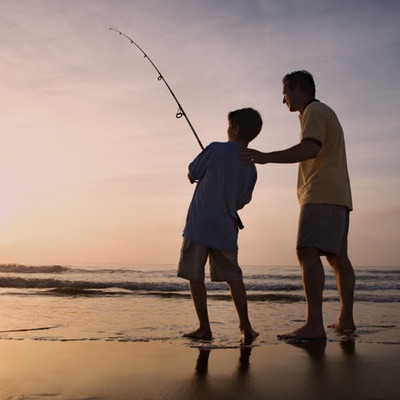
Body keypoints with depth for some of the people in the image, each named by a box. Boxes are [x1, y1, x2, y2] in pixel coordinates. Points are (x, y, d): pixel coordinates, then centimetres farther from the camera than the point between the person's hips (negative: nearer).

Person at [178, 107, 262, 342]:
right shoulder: (251, 168, 6)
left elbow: (192, 176, 2)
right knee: (234, 277, 12)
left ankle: (204, 329, 7)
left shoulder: (216, 149, -8)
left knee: (195, 277, 5)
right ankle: (246, 327, 8)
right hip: (226, 230, 5)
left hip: (199, 226, -4)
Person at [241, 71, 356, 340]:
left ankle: (314, 325, -26)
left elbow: (311, 148, -23)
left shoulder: (315, 111, -5)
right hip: (337, 196, 11)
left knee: (308, 252, -19)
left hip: (321, 195, -11)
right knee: (338, 256, 11)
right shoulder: (326, 113, 27)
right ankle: (346, 319, 17)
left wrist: (266, 157, -27)